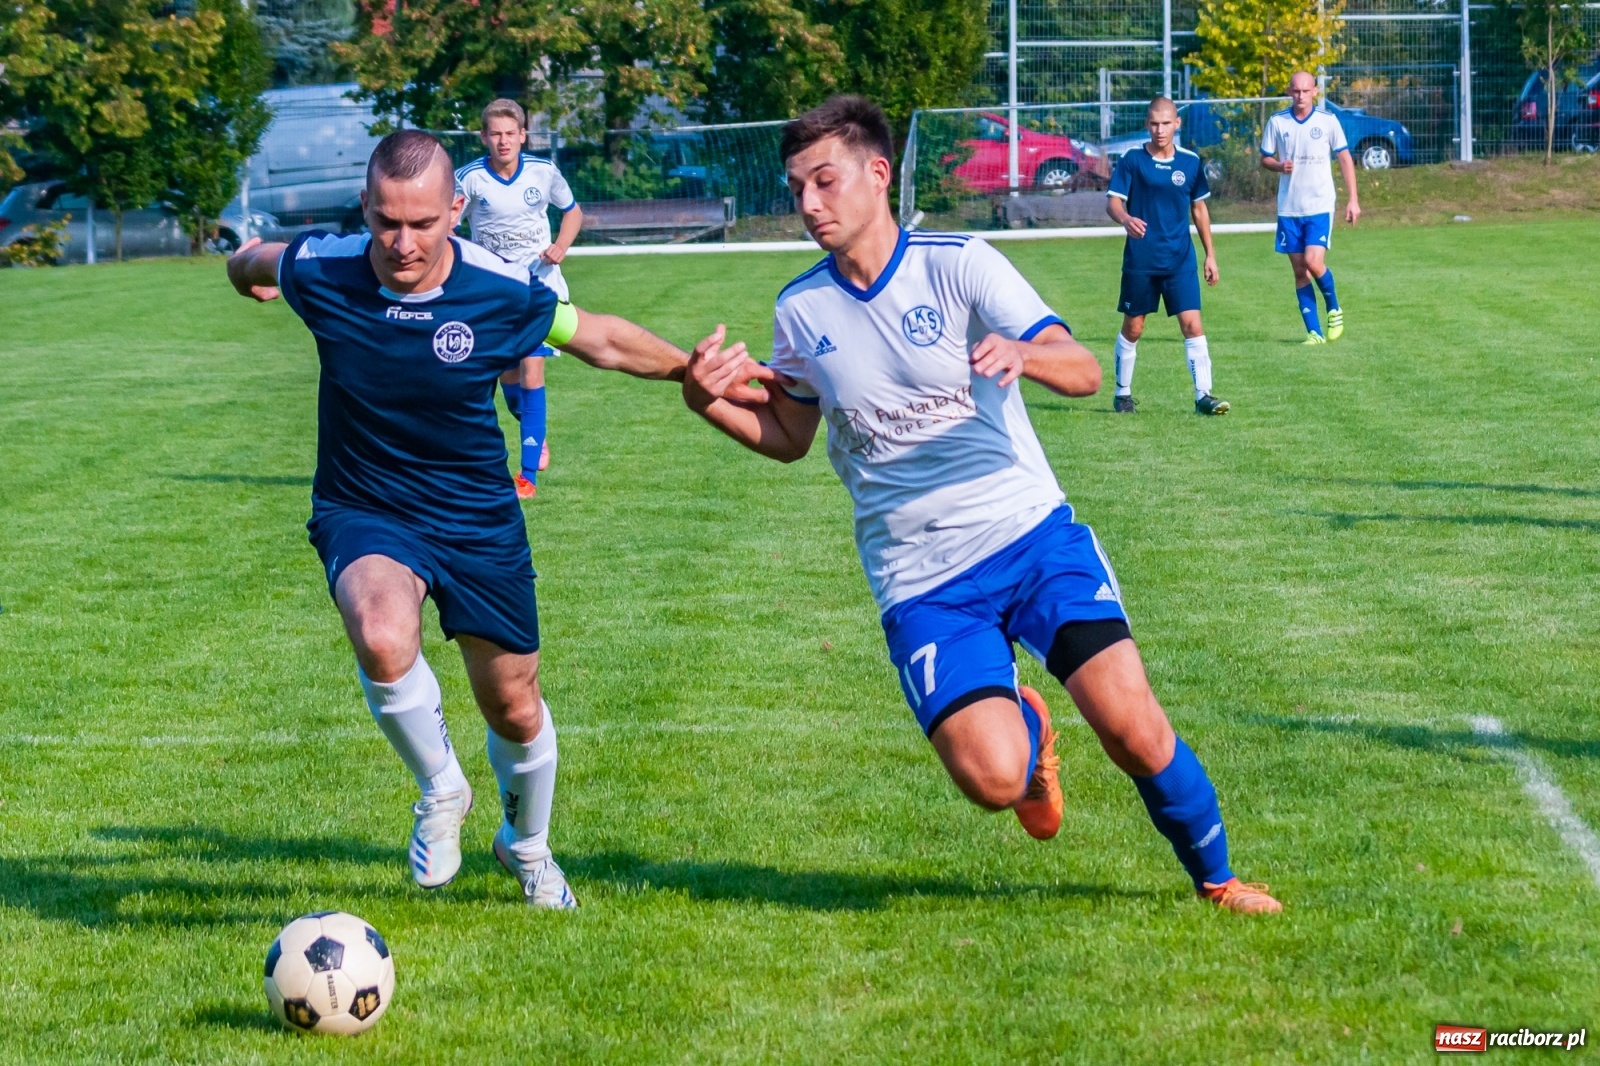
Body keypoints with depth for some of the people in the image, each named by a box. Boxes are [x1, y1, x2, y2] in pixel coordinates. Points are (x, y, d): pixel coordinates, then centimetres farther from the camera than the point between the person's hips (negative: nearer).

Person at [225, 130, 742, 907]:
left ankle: (528, 845, 45)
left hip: (479, 522, 1)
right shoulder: (320, 273, -18)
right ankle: (440, 791, -5)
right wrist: (249, 267, 28)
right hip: (364, 514, -1)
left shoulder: (502, 291, -18)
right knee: (382, 637, -34)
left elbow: (603, 341, 0)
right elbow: (252, 260, 7)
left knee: (514, 708, 12)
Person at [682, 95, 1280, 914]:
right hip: (921, 583, 1)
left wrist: (1021, 353, -36)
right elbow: (788, 437, 17)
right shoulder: (800, 310, 4)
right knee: (992, 778, -19)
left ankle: (1216, 878, 13)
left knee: (1131, 727, -15)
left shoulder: (957, 264, -5)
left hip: (1031, 532, -1)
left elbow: (1084, 372, -13)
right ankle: (1024, 729, 19)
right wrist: (710, 404, -3)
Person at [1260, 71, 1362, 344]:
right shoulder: (1276, 122, 2)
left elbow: (1345, 158, 4)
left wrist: (1353, 199, -1)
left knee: (1314, 263, -16)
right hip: (1289, 208, 2)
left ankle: (1334, 309, 11)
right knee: (1299, 271, 2)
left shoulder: (1328, 121, -2)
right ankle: (1314, 332, 7)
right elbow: (1265, 158, 10)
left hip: (1320, 206, -2)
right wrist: (1279, 165, -14)